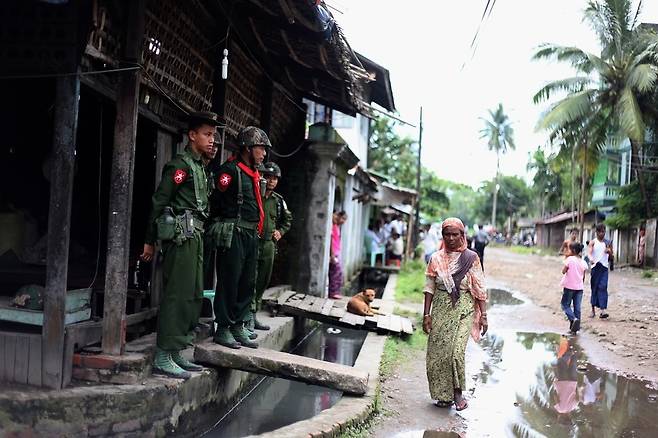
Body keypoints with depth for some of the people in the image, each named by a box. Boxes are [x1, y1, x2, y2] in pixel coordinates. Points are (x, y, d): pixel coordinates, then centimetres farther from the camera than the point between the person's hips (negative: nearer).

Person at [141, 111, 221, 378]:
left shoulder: (200, 167, 20)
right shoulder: (181, 164, -7)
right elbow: (159, 201, -11)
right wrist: (150, 241, -12)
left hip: (195, 236, 10)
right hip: (181, 234, -9)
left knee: (194, 295, 11)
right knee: (178, 294, -10)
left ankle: (176, 352, 19)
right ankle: (163, 358, -5)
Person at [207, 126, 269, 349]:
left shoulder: (254, 174, 18)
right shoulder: (230, 169, -9)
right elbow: (217, 201, -12)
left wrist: (257, 230, 17)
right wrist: (220, 226, -8)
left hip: (251, 234, 9)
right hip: (233, 233, -9)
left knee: (247, 282, 12)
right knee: (229, 281, -3)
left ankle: (238, 326, 21)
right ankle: (223, 329, 6)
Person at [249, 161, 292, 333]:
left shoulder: (278, 201, 10)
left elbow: (288, 219, 25)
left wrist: (280, 231, 11)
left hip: (269, 244, 6)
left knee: (263, 281, 11)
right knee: (251, 279, -11)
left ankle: (254, 315, 21)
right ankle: (249, 317, -6)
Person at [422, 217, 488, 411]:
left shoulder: (471, 258, 0)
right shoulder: (436, 259, 4)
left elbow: (480, 288, 1)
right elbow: (429, 288, 5)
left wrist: (483, 315, -3)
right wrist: (426, 314, 0)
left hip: (463, 310, -2)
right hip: (441, 309, 2)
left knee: (456, 351, -13)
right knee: (437, 352, 3)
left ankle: (458, 392, 8)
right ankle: (444, 394, 19)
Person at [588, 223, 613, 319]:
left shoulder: (608, 243, 9)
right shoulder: (593, 242, 3)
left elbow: (611, 257, 13)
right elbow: (589, 252, -13)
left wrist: (609, 252, -11)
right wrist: (591, 259, -35)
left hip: (604, 267, 0)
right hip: (595, 267, 0)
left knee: (603, 287, -12)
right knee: (594, 288, 5)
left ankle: (603, 310, -19)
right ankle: (593, 310, 15)